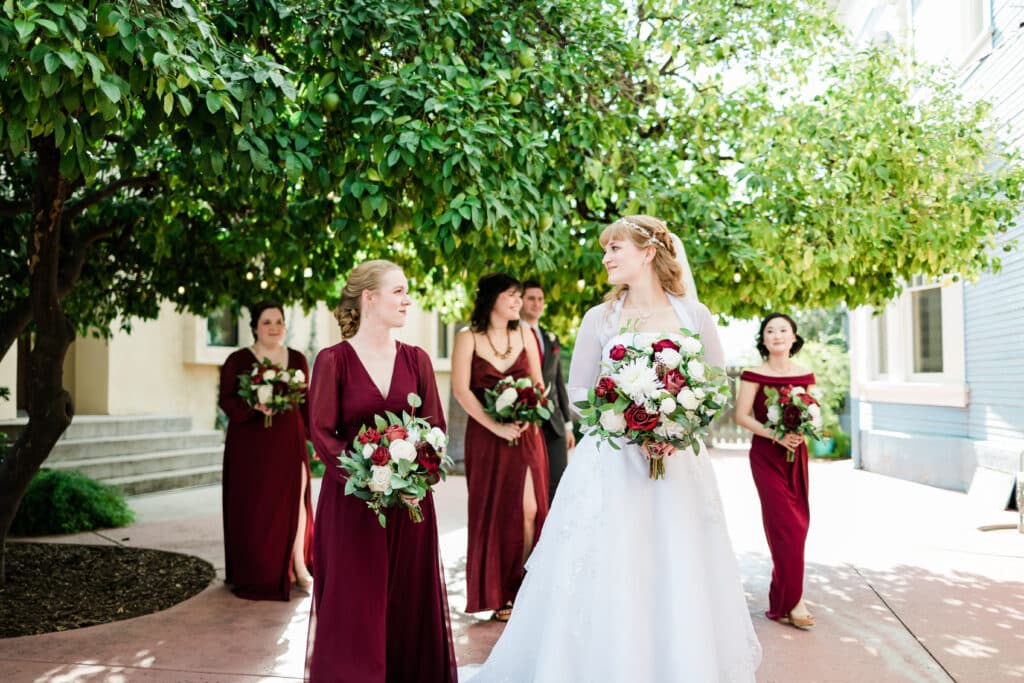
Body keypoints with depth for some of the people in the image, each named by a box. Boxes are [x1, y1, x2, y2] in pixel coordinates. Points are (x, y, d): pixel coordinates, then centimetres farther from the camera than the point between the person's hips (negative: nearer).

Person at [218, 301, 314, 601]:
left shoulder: (297, 360, 10)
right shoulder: (238, 360, 1)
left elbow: (306, 402, 11)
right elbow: (227, 400, -4)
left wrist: (313, 437, 5)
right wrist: (253, 406, -22)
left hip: (289, 441, 2)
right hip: (250, 444, -2)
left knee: (295, 497, -3)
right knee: (253, 504, 1)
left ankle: (298, 565, 8)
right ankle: (254, 573, 13)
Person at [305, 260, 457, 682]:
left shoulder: (415, 359, 6)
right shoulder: (333, 360, -5)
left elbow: (435, 425, 6)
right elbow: (323, 434, -7)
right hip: (351, 500, -3)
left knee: (410, 603, 10)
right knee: (353, 606, 4)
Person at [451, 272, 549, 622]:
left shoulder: (524, 335, 10)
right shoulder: (468, 338, -2)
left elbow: (538, 384, 11)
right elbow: (461, 390, -10)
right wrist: (496, 426, -16)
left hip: (526, 434, 3)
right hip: (486, 436, -3)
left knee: (529, 510, -3)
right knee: (493, 513, 1)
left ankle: (522, 591, 9)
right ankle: (496, 595, 12)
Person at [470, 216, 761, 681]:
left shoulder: (695, 315, 3)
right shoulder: (600, 318, 3)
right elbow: (578, 391, 6)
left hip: (679, 463, 0)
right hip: (612, 463, 0)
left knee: (680, 582, 5)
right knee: (607, 580, 1)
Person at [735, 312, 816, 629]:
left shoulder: (805, 375, 7)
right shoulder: (754, 375, -4)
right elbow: (742, 416, -8)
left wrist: (803, 431, -11)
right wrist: (775, 434, -20)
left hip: (796, 454, 4)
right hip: (766, 455, -4)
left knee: (798, 524, 7)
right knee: (786, 525, -9)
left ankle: (782, 595, 24)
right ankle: (791, 601, -3)